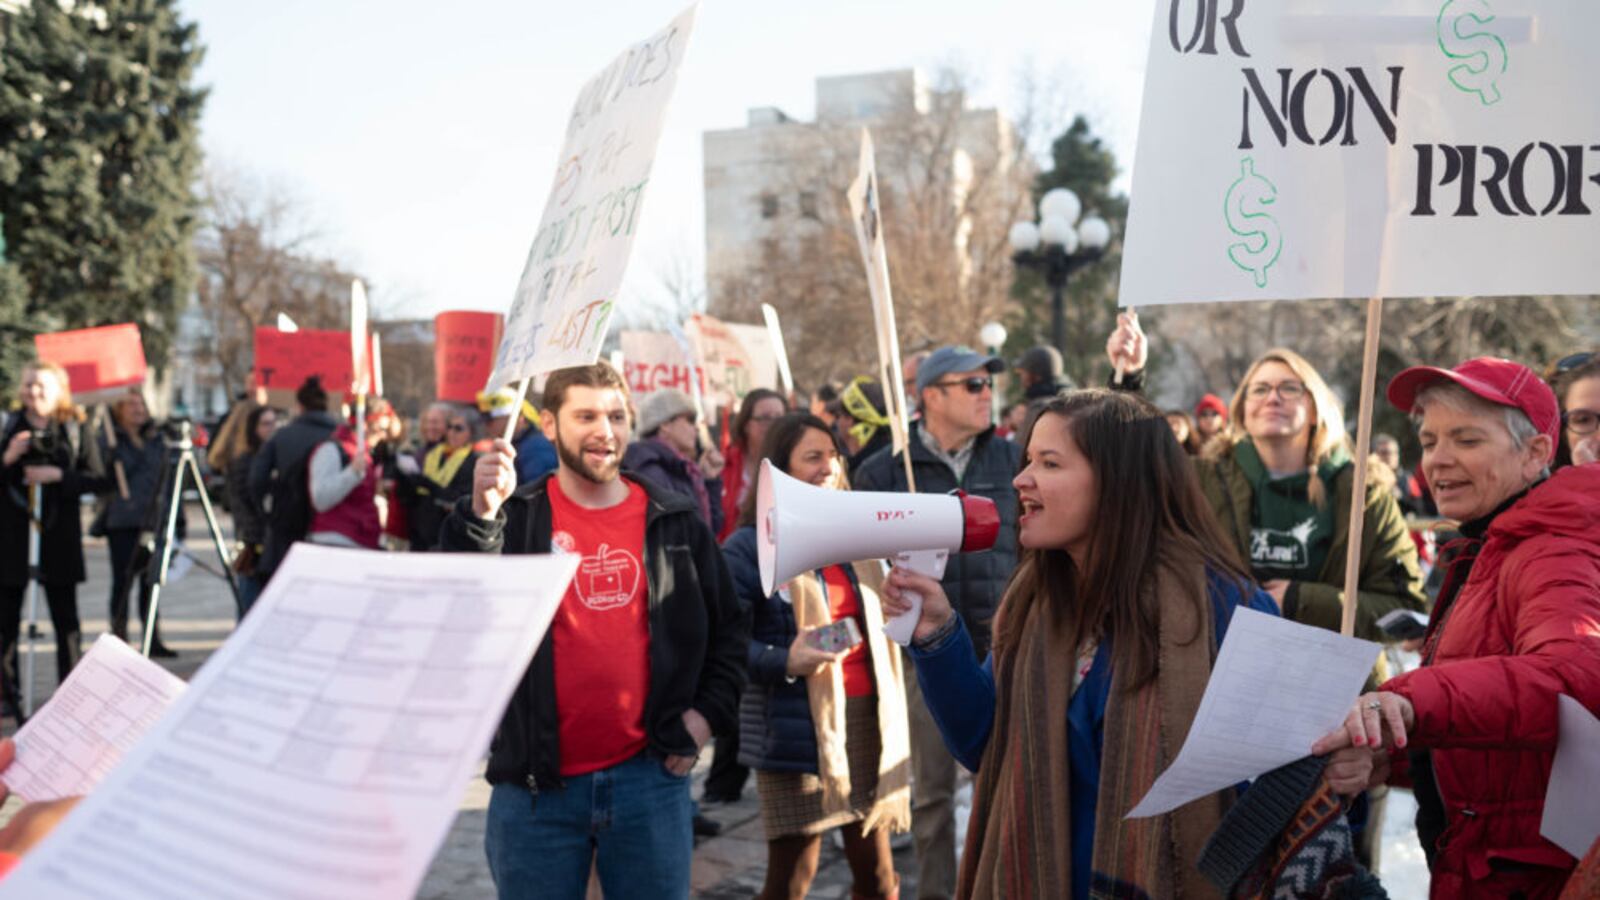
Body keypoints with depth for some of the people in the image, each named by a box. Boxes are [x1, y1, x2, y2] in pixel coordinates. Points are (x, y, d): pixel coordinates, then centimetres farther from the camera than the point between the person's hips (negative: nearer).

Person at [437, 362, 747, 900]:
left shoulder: (675, 523, 6)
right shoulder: (514, 518, 0)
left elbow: (729, 628, 15)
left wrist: (709, 712, 3)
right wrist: (480, 515, -27)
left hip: (650, 777, 2)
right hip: (535, 784, -1)